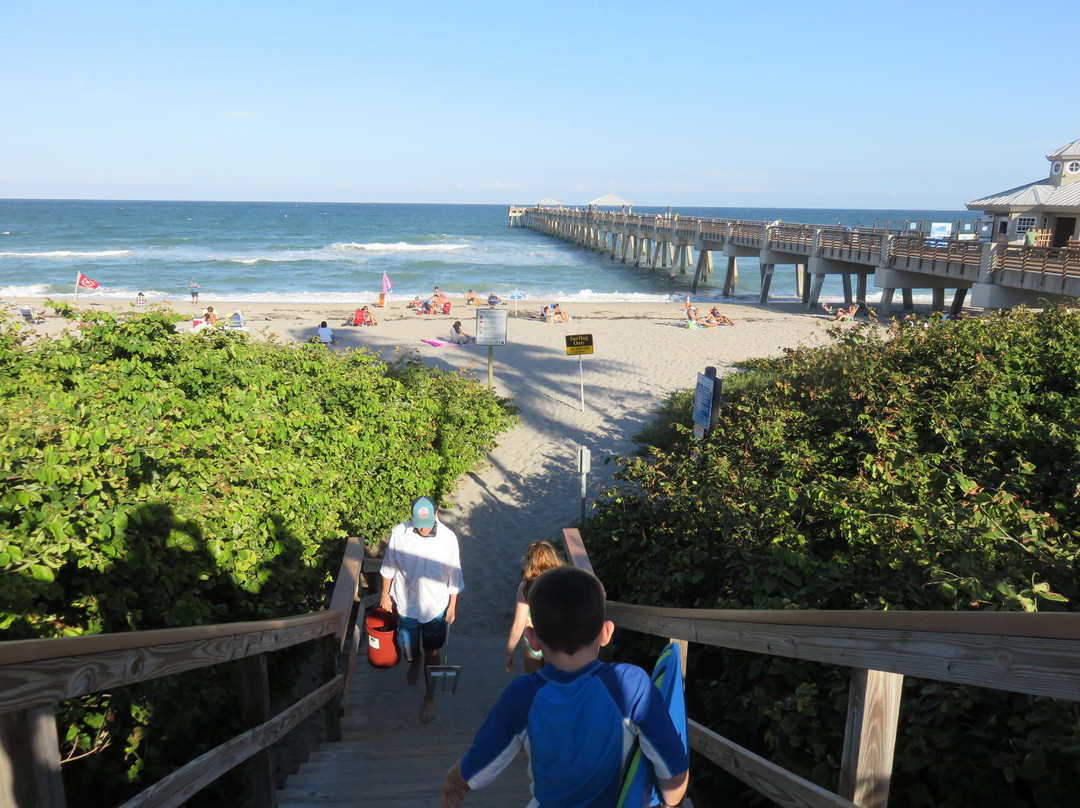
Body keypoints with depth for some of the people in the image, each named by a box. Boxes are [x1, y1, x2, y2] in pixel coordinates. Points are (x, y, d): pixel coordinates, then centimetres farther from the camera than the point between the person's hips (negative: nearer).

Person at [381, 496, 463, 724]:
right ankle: (414, 663, 56)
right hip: (406, 604, 1)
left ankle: (429, 696, 35)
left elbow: (454, 575, -6)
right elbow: (389, 566, -1)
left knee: (432, 653, 12)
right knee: (409, 651, 18)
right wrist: (385, 594, 7)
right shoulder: (399, 533, -18)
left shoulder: (448, 538, -19)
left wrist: (453, 605, 0)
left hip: (436, 606, -1)